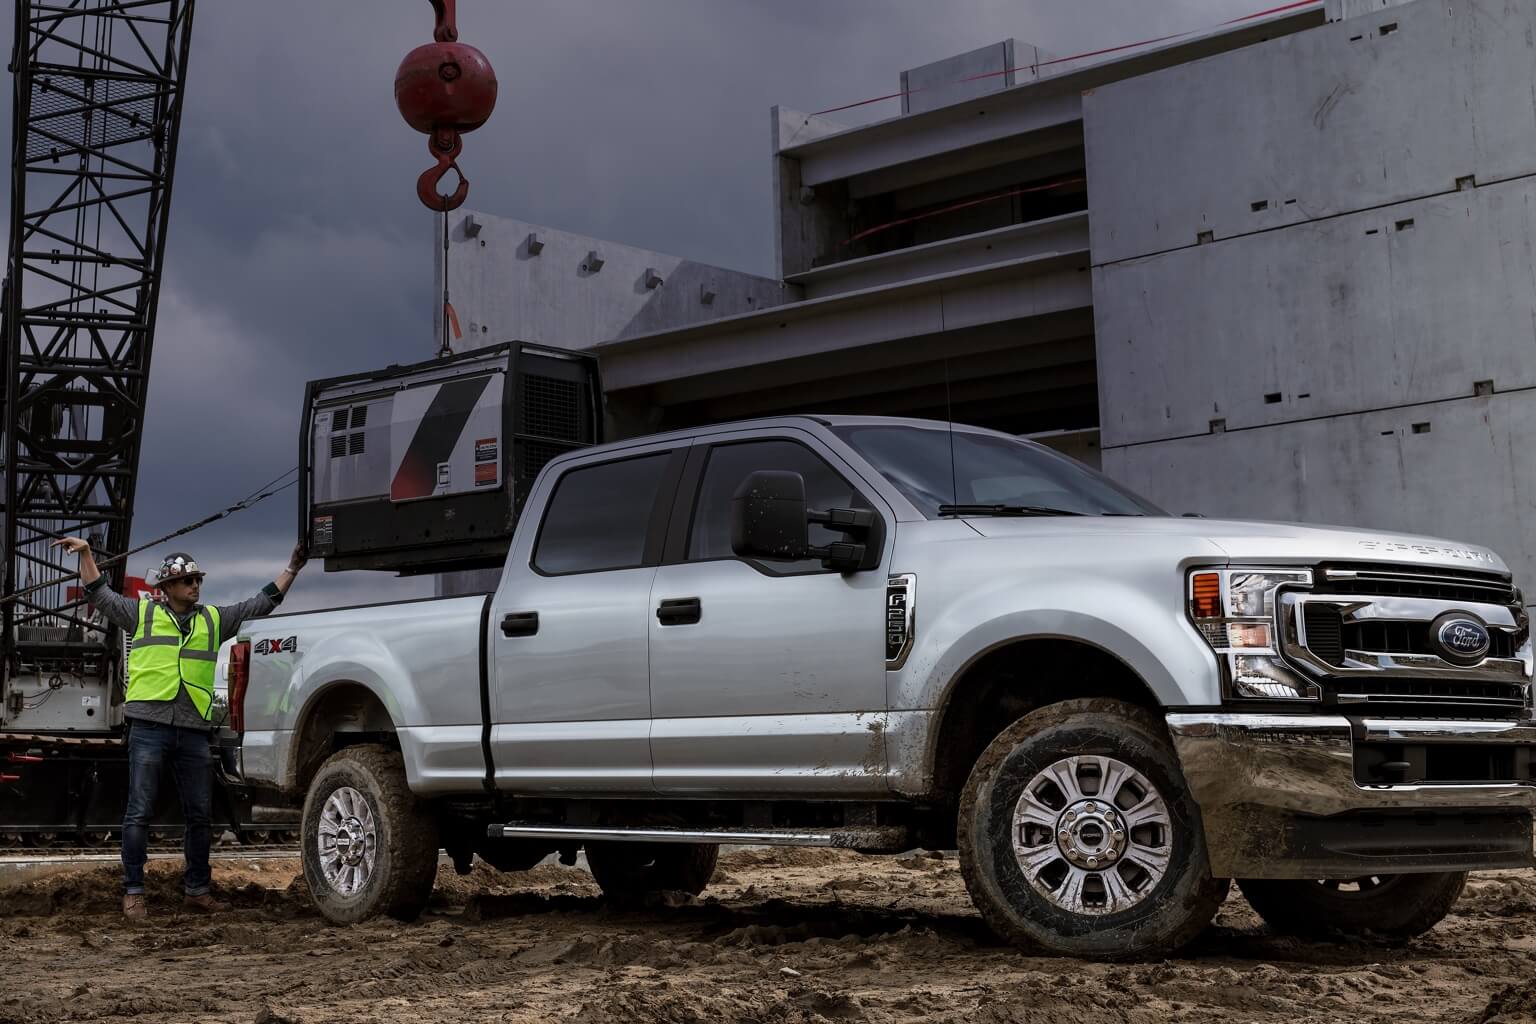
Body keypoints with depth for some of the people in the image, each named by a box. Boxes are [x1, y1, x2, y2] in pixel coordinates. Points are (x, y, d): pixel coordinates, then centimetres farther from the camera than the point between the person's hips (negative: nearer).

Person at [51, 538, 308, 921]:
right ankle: (133, 893, 2)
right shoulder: (143, 613, 11)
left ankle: (198, 890, 18)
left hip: (193, 731, 3)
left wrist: (293, 568, 13)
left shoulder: (215, 618, 17)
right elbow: (101, 595, 12)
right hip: (149, 726, -3)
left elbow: (262, 603, 18)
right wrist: (86, 553, 4)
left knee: (200, 815, 7)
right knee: (139, 813, -4)